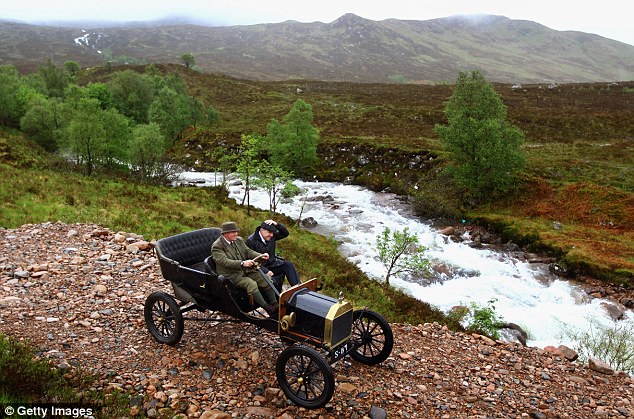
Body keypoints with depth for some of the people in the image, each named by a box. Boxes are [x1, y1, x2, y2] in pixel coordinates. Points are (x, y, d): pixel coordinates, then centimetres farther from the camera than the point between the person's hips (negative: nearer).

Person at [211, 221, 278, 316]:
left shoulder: (239, 240, 10)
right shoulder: (216, 246, -13)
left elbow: (248, 251, 10)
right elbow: (224, 261, -24)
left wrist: (260, 256, -11)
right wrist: (242, 263, -37)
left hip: (246, 270, 7)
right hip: (232, 275, -7)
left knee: (266, 279, -9)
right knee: (251, 284, -29)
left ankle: (274, 305, -5)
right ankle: (268, 309, -25)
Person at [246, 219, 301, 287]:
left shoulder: (272, 236, 4)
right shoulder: (251, 241, -14)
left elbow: (285, 233, 3)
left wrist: (277, 224, -15)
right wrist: (266, 271, -25)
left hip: (272, 264, 6)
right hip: (260, 268, -5)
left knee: (289, 265, -14)